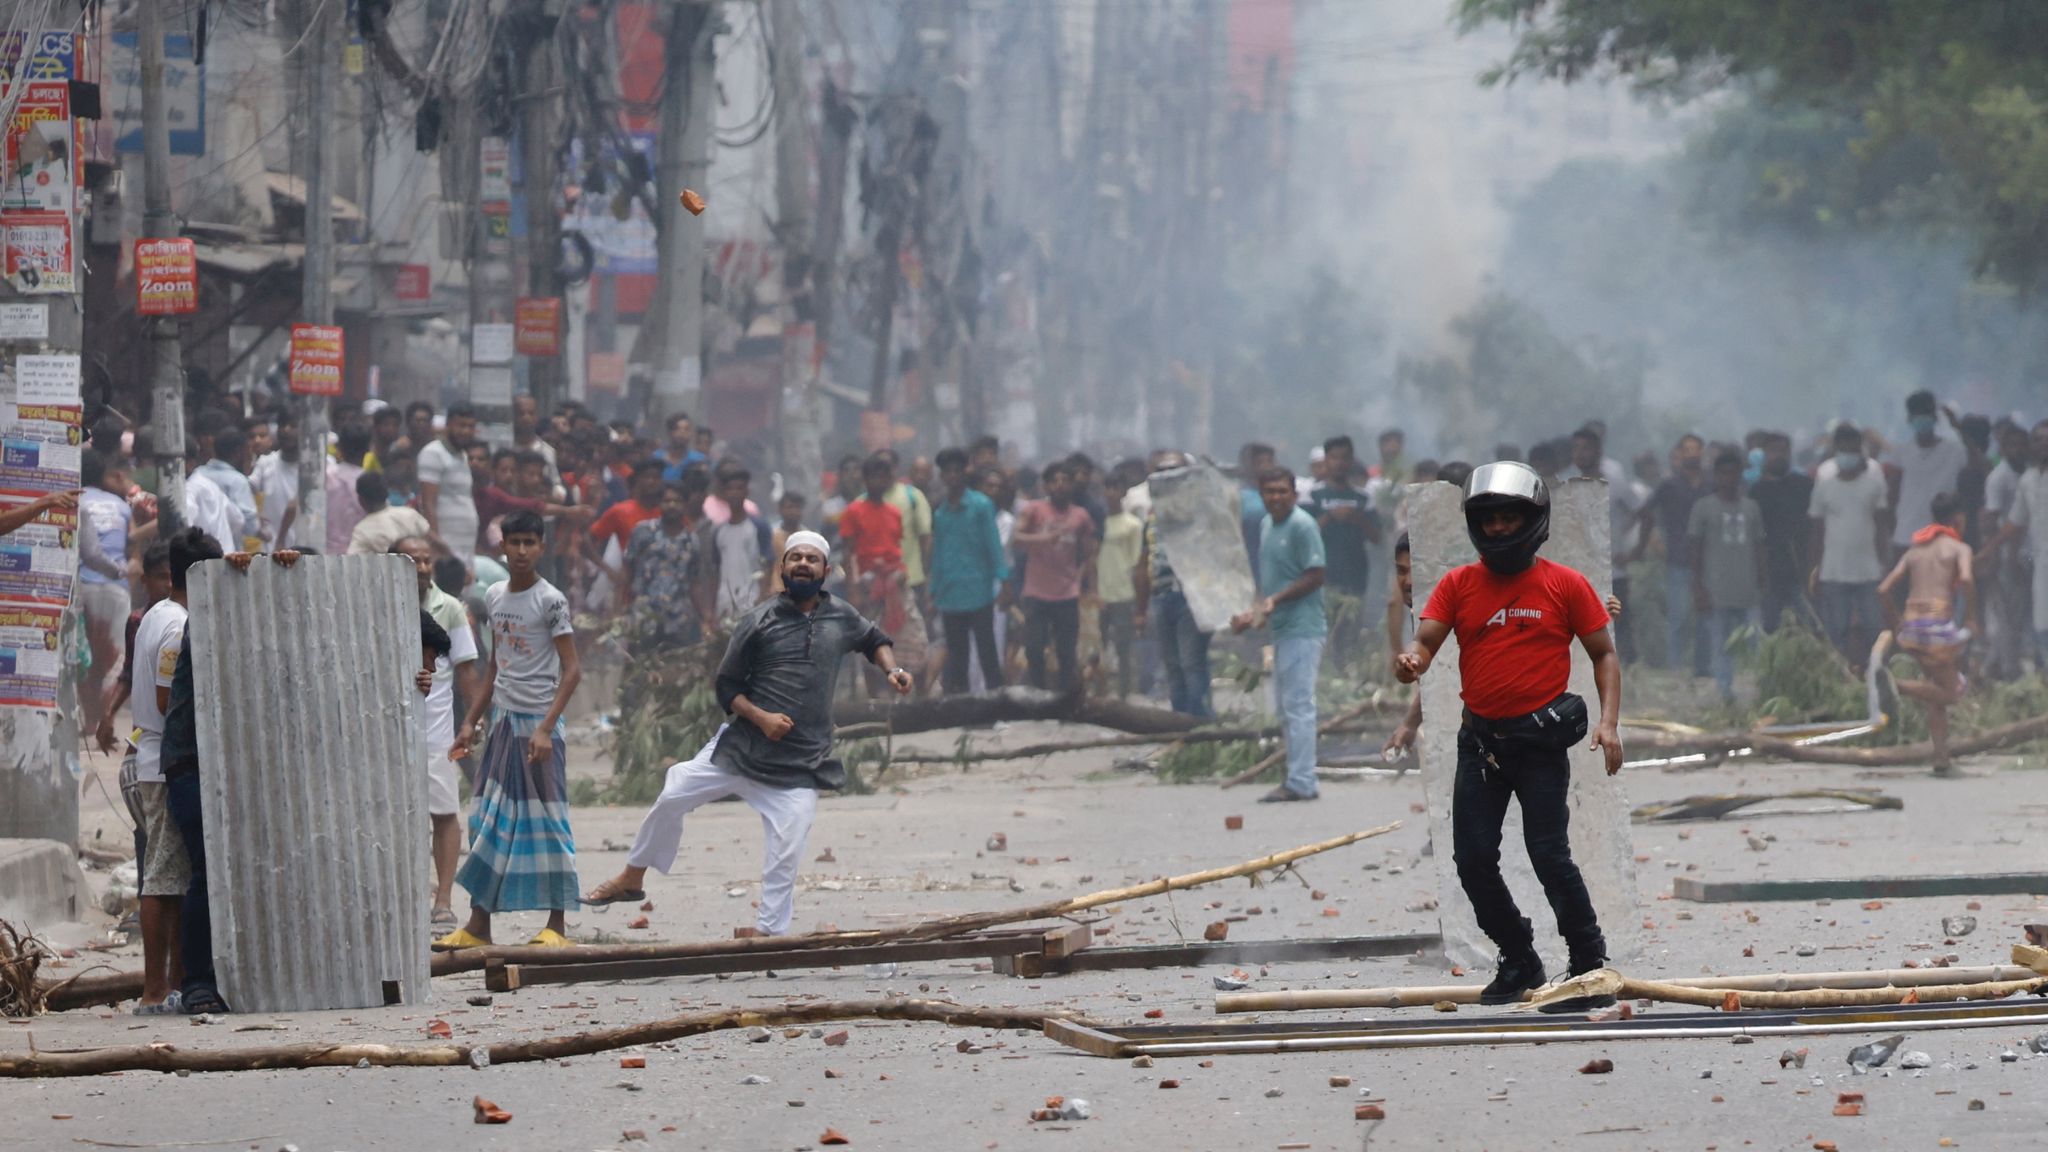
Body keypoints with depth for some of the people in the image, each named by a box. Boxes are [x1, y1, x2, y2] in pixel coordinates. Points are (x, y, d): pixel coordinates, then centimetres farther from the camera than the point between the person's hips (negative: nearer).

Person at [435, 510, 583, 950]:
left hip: (538, 723, -6)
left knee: (545, 821, -5)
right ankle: (478, 924, 6)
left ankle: (557, 925, -1)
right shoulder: (495, 597, 12)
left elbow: (572, 669, -12)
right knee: (489, 822, 4)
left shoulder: (550, 601, -8)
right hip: (503, 719, 6)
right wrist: (471, 721, 16)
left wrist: (545, 727, -20)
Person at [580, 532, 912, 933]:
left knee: (786, 855, -11)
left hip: (800, 763, 0)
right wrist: (760, 717, -16)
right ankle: (632, 879, 18)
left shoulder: (841, 618, 6)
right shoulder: (759, 620, -1)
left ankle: (768, 934, -2)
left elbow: (874, 640, 28)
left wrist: (892, 668, 7)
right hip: (740, 746, 0)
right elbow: (727, 687, 1)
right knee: (672, 798, -1)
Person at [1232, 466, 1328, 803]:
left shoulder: (1301, 526, -12)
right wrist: (1256, 611, 16)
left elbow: (1315, 576, -16)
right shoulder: (1267, 526, 15)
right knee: (1288, 707, 12)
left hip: (1302, 628, -10)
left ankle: (1301, 782, -8)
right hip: (1282, 628, 10)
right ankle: (1298, 779, 17)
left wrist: (1274, 600, -20)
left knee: (1298, 705, -9)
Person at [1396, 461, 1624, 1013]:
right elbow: (1424, 642, -2)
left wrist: (1610, 723, -10)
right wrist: (1410, 664, -27)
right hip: (1480, 741, 4)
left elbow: (1604, 655, 3)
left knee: (1550, 856, -10)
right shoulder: (1458, 585, 5)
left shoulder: (1565, 585, -2)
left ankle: (1591, 967, 2)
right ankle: (1519, 962, 22)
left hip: (1542, 743, -4)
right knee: (1473, 860, 4)